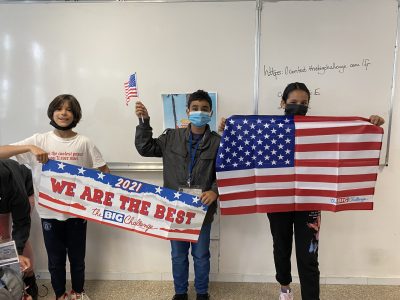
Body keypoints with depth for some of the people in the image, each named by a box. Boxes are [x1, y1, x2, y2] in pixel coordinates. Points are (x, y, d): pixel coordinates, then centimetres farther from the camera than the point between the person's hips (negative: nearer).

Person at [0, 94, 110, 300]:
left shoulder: (84, 143, -5)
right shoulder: (39, 140, -5)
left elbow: (104, 171, 1)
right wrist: (30, 148, -26)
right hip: (49, 212, 0)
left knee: (77, 256, 16)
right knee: (55, 258, 16)